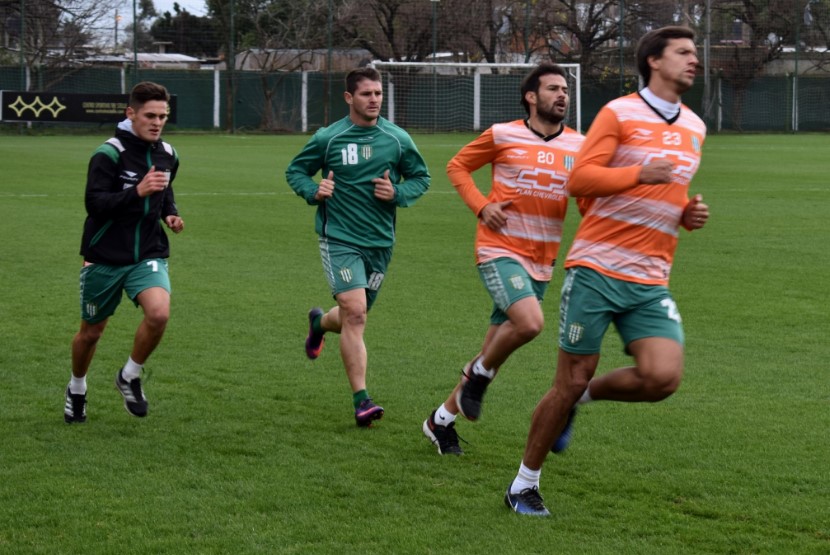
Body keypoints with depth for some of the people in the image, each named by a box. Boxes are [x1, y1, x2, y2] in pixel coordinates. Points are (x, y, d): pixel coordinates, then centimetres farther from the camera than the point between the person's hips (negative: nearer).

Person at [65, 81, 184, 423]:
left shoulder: (167, 155, 5)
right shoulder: (109, 154, -15)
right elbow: (94, 203, -24)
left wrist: (170, 213, 5)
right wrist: (137, 192, -34)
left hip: (148, 255, 3)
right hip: (105, 258, -3)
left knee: (159, 314, -24)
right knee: (91, 332, 11)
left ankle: (130, 377, 1)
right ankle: (77, 389, 41)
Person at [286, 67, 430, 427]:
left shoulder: (397, 139, 2)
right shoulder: (328, 138, -4)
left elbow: (421, 177, 13)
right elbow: (295, 170, 9)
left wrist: (398, 194, -8)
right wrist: (314, 191, -12)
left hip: (380, 241, 4)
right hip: (339, 238, -4)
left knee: (354, 317, 14)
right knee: (355, 312, -18)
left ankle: (319, 322, 52)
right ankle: (361, 401, -16)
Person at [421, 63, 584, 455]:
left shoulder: (577, 145, 5)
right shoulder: (503, 136, -3)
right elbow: (457, 166, 9)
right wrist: (481, 206, -7)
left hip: (541, 261, 5)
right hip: (500, 249, -5)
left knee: (496, 345, 9)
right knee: (530, 322, -28)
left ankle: (442, 420, 24)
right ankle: (479, 372, 1)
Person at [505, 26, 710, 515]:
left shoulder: (694, 128, 16)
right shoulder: (619, 113, -3)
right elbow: (580, 180, -10)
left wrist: (690, 214, 8)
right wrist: (640, 174, -21)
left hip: (651, 281, 5)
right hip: (596, 268, -5)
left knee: (663, 377, -17)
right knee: (571, 381, -2)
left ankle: (582, 398, 13)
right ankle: (524, 485, 16)